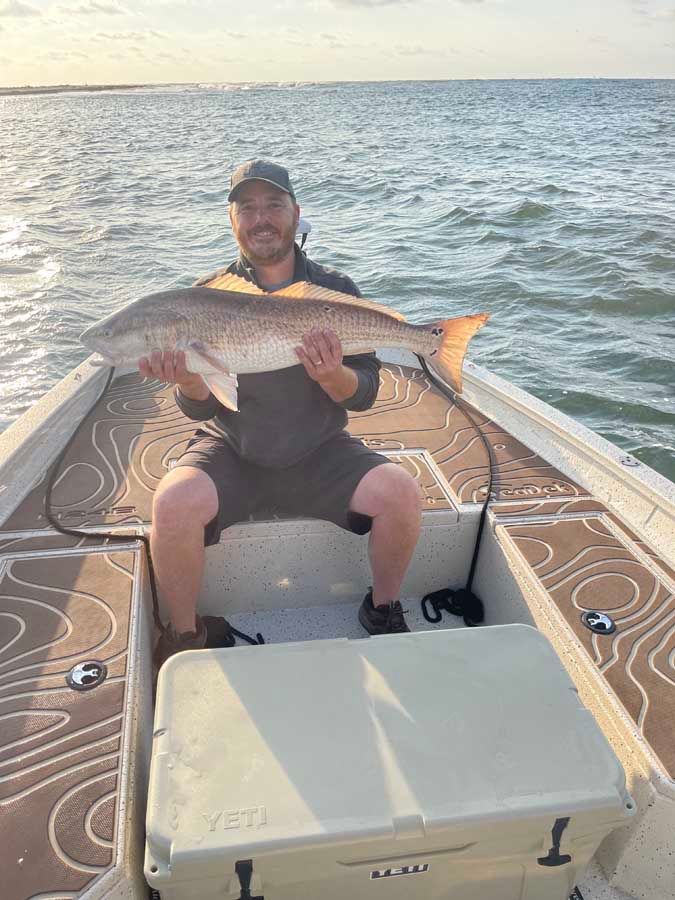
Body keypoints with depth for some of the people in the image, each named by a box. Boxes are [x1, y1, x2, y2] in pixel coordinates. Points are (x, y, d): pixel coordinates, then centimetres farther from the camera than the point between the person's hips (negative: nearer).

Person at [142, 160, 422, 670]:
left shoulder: (337, 291, 1)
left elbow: (365, 395, -2)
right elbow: (202, 407, -5)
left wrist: (332, 376, -25)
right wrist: (188, 381, -28)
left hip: (319, 453, 1)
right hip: (231, 452, 0)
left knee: (401, 493, -23)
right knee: (174, 503, -29)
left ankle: (383, 609, 7)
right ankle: (185, 634, -1)